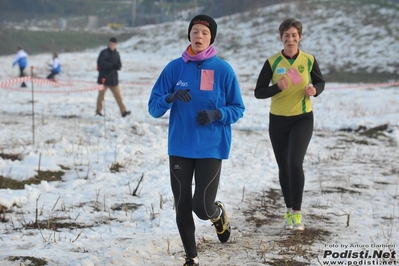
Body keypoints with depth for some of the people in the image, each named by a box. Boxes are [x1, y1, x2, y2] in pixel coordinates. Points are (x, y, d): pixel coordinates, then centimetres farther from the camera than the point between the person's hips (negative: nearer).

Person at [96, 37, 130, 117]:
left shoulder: (116, 54, 12)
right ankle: (98, 111, 17)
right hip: (104, 77, -4)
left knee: (118, 95, 0)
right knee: (101, 94, 5)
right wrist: (111, 65, -22)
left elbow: (119, 65, 13)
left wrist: (117, 66, -12)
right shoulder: (104, 52, -5)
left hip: (113, 78, 4)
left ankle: (123, 111, -1)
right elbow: (100, 62, -18)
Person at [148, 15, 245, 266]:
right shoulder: (174, 68, -1)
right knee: (182, 205, 6)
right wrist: (170, 98, -22)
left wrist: (216, 114, -18)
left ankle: (219, 213, 30)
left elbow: (238, 109, 1)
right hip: (180, 147, 2)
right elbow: (154, 108, -2)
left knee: (202, 207, -7)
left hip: (211, 148, -2)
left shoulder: (223, 70, -5)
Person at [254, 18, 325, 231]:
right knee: (283, 167, 9)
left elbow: (320, 82, 11)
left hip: (303, 119, -1)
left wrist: (314, 90, -12)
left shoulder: (309, 60, -5)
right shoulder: (272, 62, -7)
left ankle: (297, 213, -7)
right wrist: (278, 87, -23)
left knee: (295, 163, -18)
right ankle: (289, 210, 28)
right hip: (278, 120, 1)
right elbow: (258, 92, -5)